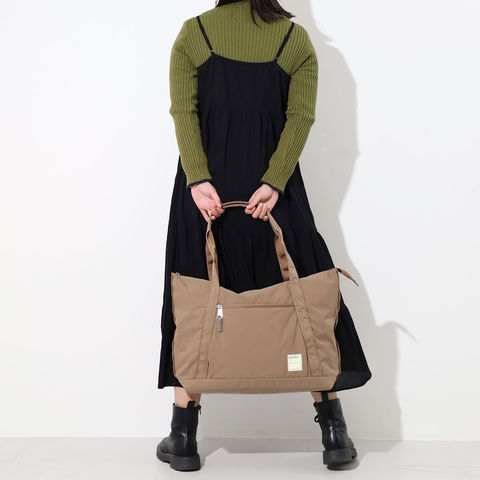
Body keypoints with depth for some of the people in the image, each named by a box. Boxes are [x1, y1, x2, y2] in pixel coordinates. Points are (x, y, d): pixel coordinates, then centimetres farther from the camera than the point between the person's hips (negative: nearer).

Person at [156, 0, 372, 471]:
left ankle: (183, 437, 15)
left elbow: (184, 111, -6)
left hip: (205, 189, 0)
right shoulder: (296, 38, 5)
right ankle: (334, 431, 16)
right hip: (273, 188, 0)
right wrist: (273, 183, -13)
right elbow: (301, 116, -6)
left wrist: (199, 180, -13)